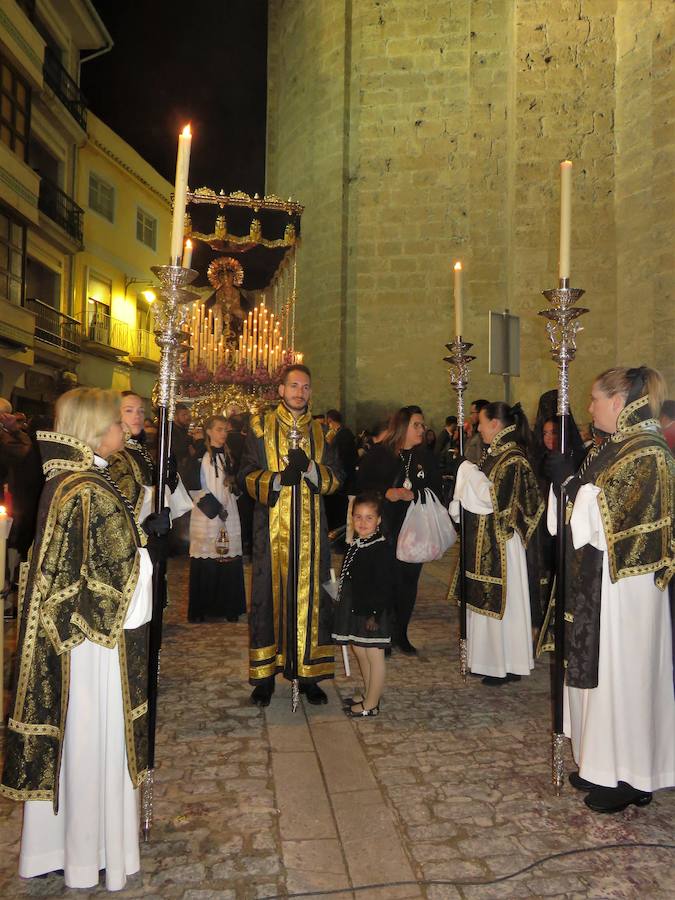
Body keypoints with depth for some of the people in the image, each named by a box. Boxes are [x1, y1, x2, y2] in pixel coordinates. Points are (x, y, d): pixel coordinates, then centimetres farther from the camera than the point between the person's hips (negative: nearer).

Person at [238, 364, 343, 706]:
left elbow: (336, 476, 5)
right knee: (269, 597, 1)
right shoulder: (261, 427, 4)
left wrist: (309, 468, -14)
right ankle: (265, 675, 13)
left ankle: (308, 673, 16)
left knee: (311, 597, 4)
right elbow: (246, 477, -3)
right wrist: (279, 478, -20)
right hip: (272, 529, -2)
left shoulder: (319, 431, 12)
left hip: (310, 529, 2)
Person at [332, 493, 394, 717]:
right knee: (360, 653, 20)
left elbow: (384, 586, -19)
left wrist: (375, 614, -20)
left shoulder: (381, 548, -18)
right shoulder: (355, 545, 7)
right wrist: (343, 606, 17)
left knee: (374, 657, 4)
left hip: (372, 613, -9)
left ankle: (371, 705, 16)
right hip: (355, 610, 9)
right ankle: (368, 695, 37)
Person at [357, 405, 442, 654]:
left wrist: (413, 495, -12)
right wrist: (387, 493, -16)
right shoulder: (378, 453, 0)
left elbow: (435, 491, 5)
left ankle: (401, 633, 21)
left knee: (408, 581, 6)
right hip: (384, 530, -3)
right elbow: (363, 484, -2)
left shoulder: (426, 456, 8)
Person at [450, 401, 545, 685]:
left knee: (501, 602, 2)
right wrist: (459, 503, 2)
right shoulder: (491, 454, 9)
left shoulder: (513, 459, -17)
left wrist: (471, 473, -16)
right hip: (482, 541, 9)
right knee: (485, 600, 15)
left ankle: (508, 665, 16)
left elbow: (497, 499, -25)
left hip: (500, 543, -9)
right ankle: (488, 658, 27)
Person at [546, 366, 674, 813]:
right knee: (598, 670, 15)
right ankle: (603, 764, 30)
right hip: (596, 580, 9)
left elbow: (610, 517, -21)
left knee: (621, 673, 3)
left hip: (625, 585, -9)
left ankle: (630, 777, 20)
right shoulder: (613, 446, 10)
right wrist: (570, 484, 4)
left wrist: (571, 482, -14)